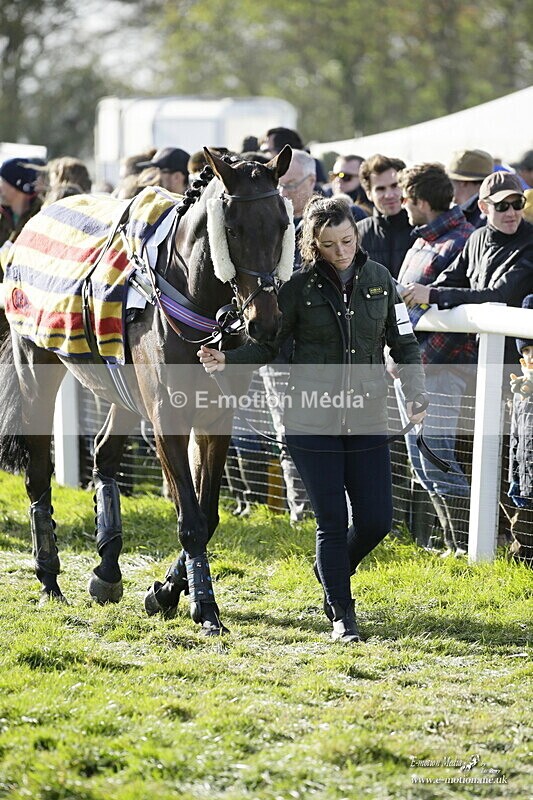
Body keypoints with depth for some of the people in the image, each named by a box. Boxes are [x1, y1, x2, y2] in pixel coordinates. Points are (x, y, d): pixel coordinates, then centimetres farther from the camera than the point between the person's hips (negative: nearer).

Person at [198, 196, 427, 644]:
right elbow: (269, 344, 1)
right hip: (313, 420, -2)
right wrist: (228, 361, -18)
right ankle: (341, 614, 13)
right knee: (332, 521, -1)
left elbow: (404, 343, 7)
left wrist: (416, 396, -6)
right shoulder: (300, 286, -4)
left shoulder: (378, 279, 2)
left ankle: (334, 571, 32)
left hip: (367, 420, 2)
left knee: (376, 520, 1)